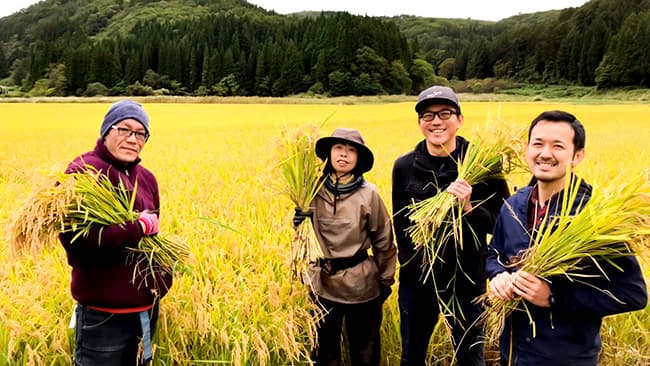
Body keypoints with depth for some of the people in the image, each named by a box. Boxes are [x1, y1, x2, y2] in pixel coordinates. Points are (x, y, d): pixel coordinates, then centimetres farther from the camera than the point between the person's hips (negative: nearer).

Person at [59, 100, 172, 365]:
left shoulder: (146, 178, 8)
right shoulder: (84, 172, -14)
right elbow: (77, 240, -24)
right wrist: (139, 227, -21)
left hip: (147, 306, 7)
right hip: (104, 313, -7)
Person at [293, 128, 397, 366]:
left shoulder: (369, 194, -11)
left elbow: (383, 240, -2)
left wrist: (386, 280, 4)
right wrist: (300, 217, -14)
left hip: (361, 283, -2)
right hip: (322, 282, 2)